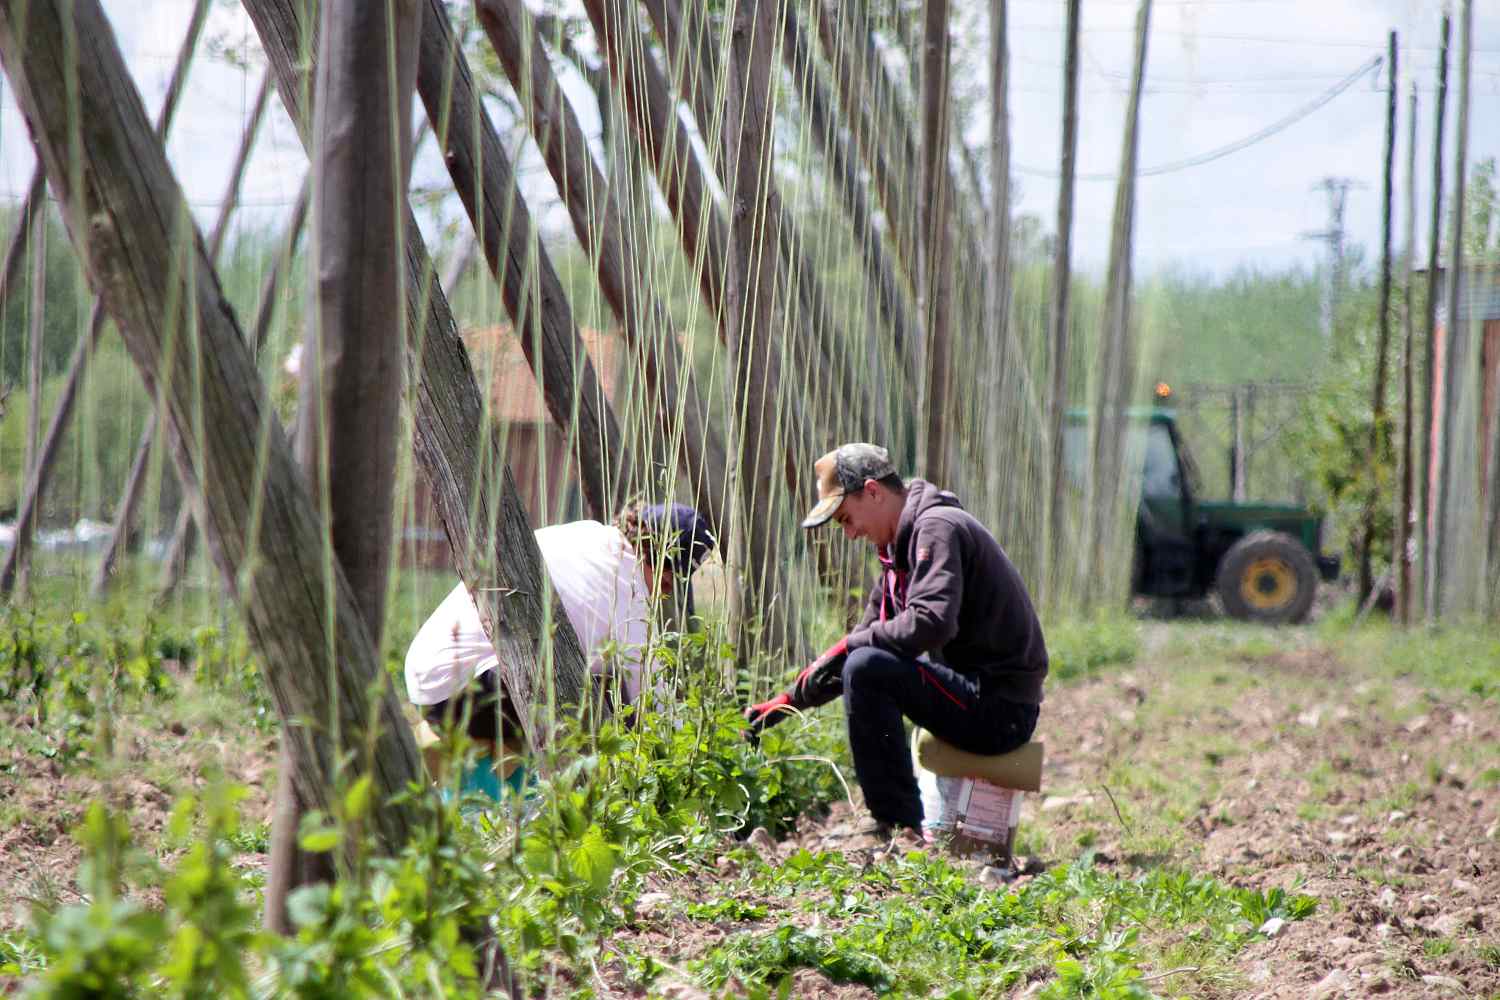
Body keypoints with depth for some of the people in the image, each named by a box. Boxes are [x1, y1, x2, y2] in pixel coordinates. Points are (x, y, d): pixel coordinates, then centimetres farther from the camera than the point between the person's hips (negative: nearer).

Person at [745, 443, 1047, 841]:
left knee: (866, 668, -23)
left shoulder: (936, 529, -13)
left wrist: (847, 646, -16)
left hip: (1000, 707, -11)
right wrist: (789, 700, 16)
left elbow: (931, 624, -28)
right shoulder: (899, 546, 18)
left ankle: (901, 829, -18)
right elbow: (868, 634, 22)